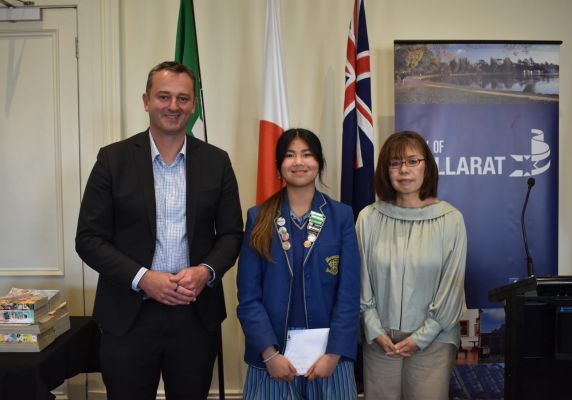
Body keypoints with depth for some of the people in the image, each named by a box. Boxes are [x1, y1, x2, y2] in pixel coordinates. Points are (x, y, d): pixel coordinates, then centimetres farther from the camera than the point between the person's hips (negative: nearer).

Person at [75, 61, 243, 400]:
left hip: (197, 314, 2)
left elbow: (232, 233, 6)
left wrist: (206, 271, -13)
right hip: (129, 315, -1)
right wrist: (141, 278, -16)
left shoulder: (216, 161, 2)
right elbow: (89, 238, -3)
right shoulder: (113, 159, -3)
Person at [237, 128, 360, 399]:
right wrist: (270, 354, -12)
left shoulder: (341, 216, 0)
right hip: (272, 355, 0)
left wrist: (334, 353, -11)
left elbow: (349, 294, -4)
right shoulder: (258, 218, 0)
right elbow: (248, 296, -4)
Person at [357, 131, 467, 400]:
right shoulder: (369, 218, -2)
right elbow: (361, 280, 1)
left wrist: (421, 337, -6)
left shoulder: (451, 219, -6)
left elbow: (452, 286, -4)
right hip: (380, 341, 1)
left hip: (433, 342, -1)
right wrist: (375, 331, -5)